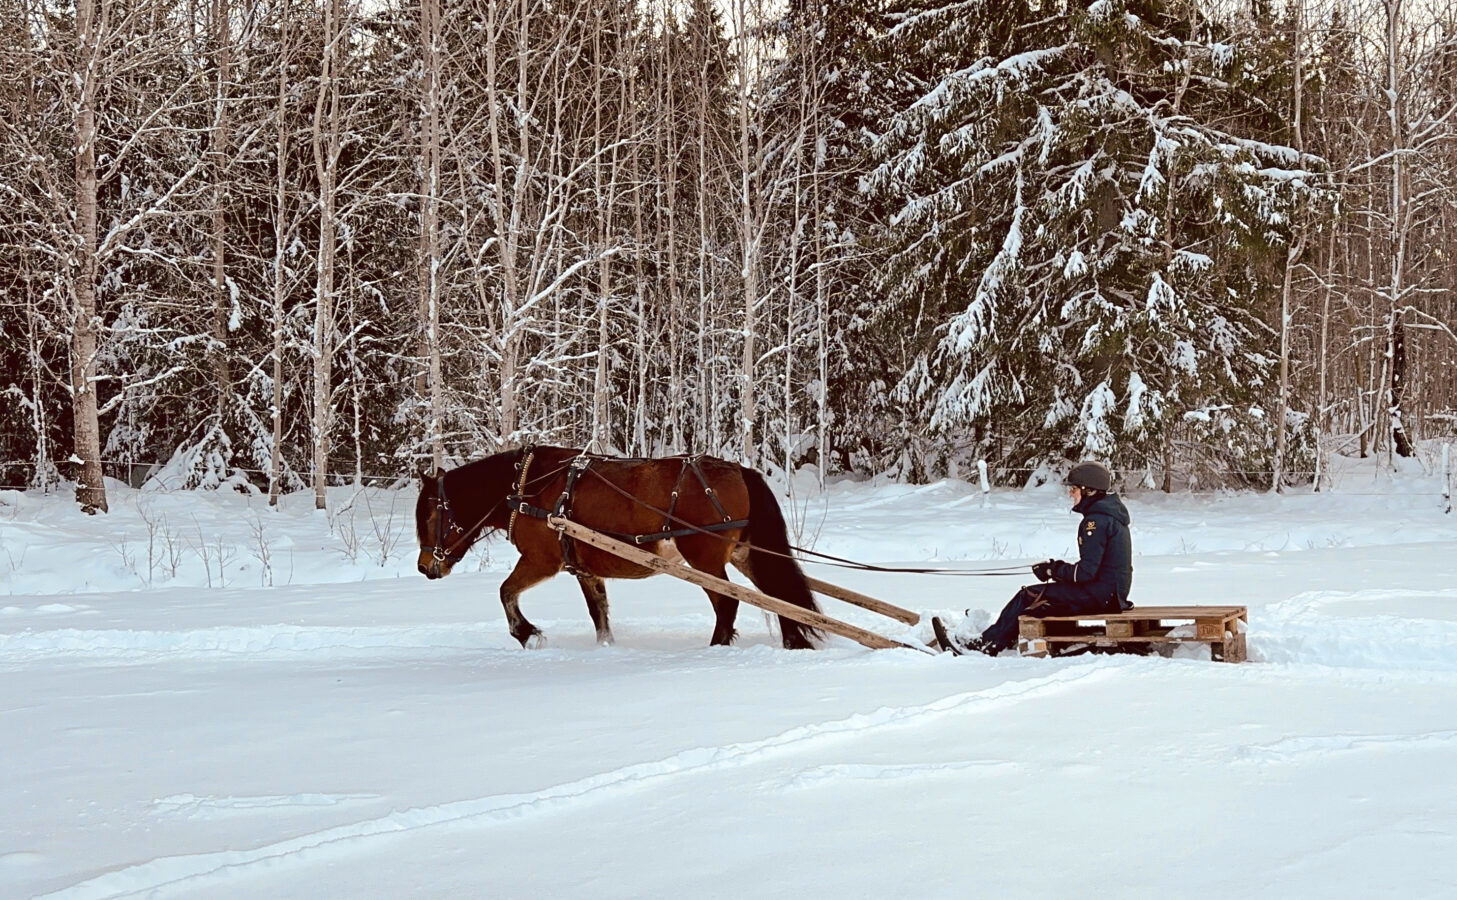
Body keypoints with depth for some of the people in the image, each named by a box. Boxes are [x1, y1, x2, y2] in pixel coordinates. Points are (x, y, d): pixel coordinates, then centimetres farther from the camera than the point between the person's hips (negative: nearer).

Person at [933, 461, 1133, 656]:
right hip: (1111, 591, 10)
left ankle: (987, 645, 0)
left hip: (1100, 594, -10)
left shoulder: (1097, 520, -18)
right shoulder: (1110, 512, 16)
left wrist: (1054, 570, -7)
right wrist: (1058, 568, 8)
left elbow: (1087, 571, -22)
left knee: (1028, 597, -5)